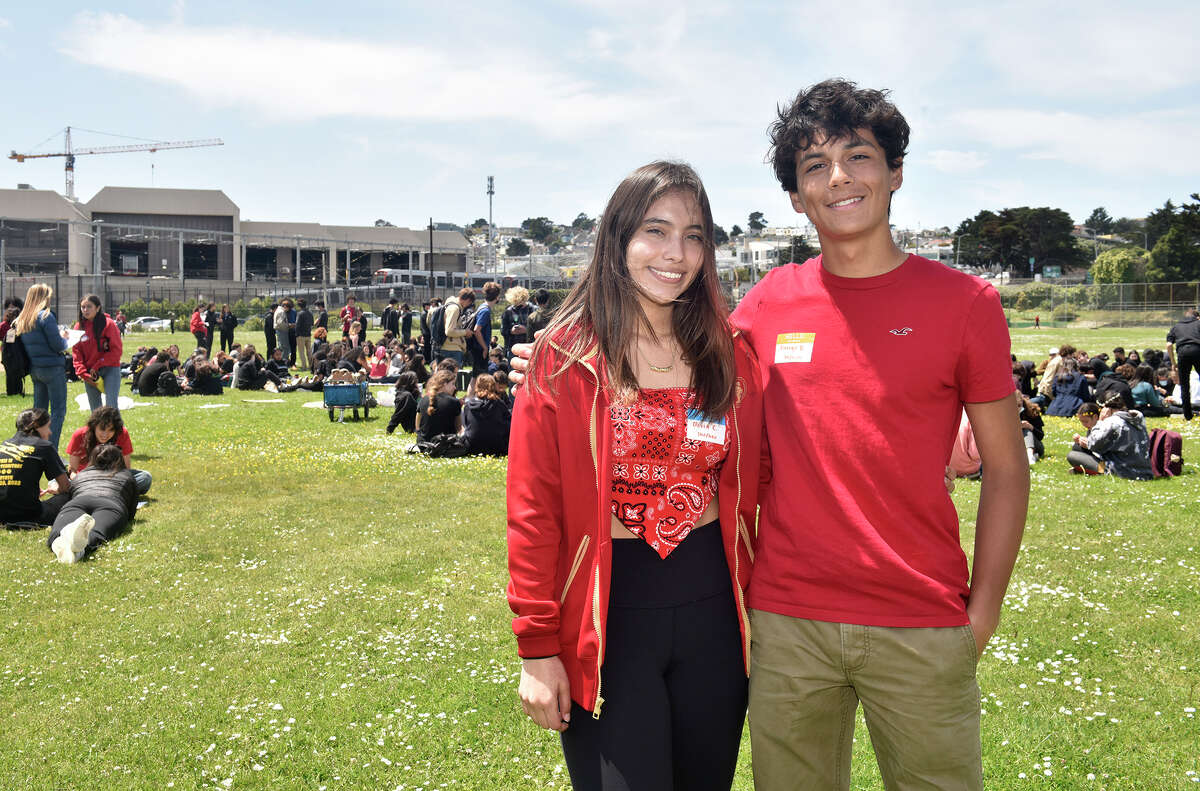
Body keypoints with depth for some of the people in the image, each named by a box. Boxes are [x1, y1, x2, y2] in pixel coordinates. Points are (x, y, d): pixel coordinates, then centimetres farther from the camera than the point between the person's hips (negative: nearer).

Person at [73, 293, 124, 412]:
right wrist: (83, 373, -6)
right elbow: (76, 352, 6)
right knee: (95, 410, 8)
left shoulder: (108, 324, -7)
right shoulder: (79, 326, 5)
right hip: (89, 373, 4)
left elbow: (117, 350, -9)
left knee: (111, 407, -13)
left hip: (110, 369, -4)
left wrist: (97, 366, -12)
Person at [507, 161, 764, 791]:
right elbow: (533, 509, -8)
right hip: (608, 615, -4)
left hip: (711, 608, 4)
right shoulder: (566, 358, -7)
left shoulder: (728, 351, 3)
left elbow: (746, 484, 10)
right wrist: (538, 648, -9)